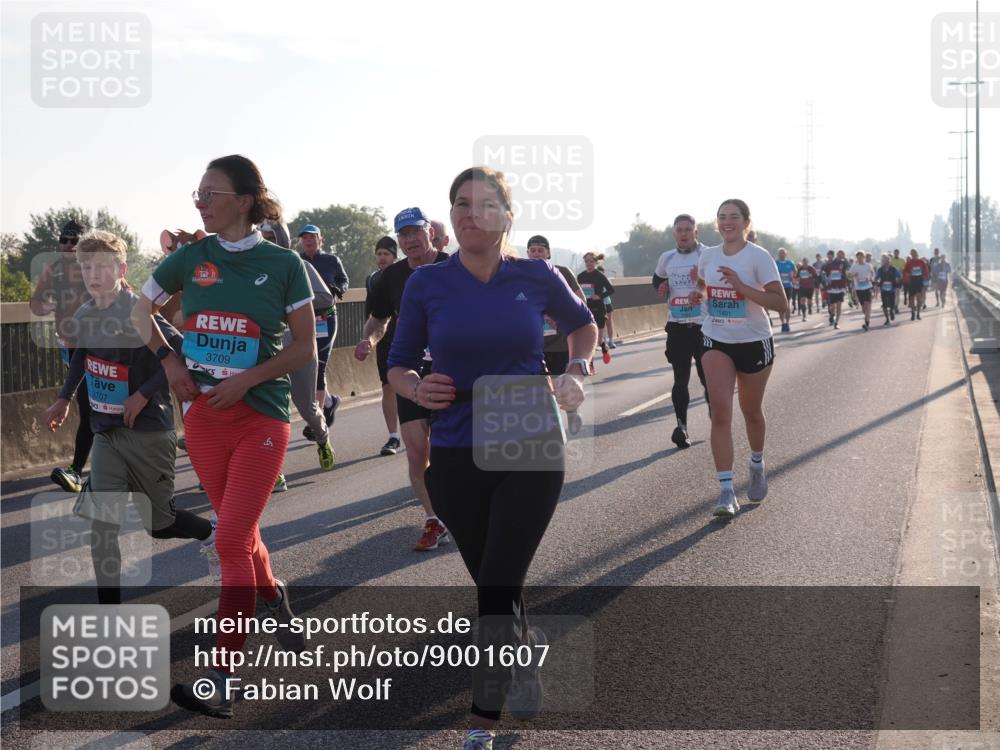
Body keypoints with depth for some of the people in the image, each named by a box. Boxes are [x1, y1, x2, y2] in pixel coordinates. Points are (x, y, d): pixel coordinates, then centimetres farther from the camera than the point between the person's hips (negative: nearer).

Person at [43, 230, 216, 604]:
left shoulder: (137, 313, -17)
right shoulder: (83, 316, 3)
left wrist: (144, 394, -21)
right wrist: (64, 399, 20)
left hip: (148, 433, -5)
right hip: (107, 433, 5)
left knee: (159, 524, 8)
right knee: (101, 528, -5)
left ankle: (209, 534, 40)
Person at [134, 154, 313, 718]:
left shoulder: (283, 264, -5)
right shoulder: (191, 259, 3)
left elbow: (305, 347, -2)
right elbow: (142, 310, 18)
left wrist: (246, 379, -13)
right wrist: (169, 361, 3)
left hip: (262, 416, -4)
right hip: (204, 416, 4)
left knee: (232, 540, -11)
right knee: (241, 533, 15)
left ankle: (223, 680, -8)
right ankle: (275, 597, 45)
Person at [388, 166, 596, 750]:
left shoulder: (537, 277, -3)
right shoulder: (428, 284, -3)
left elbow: (582, 324, 17)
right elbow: (399, 367, 5)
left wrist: (577, 373, -1)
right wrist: (419, 389, -17)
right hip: (456, 457, 2)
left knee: (497, 591, -8)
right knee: (490, 583, 14)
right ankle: (526, 644, 46)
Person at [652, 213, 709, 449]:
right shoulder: (666, 258, 8)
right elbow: (657, 280, 27)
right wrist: (662, 288, 6)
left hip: (704, 326, -3)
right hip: (676, 327, 3)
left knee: (709, 378, 5)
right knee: (680, 380, 5)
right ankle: (681, 426, 10)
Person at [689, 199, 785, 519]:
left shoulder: (759, 257, -12)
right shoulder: (708, 256, 3)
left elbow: (780, 303, -19)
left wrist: (741, 286, -28)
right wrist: (698, 295, -1)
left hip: (754, 343, -2)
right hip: (717, 342, 3)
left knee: (751, 412, 14)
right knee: (720, 410, -14)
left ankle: (757, 464, 45)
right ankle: (726, 491, -17)